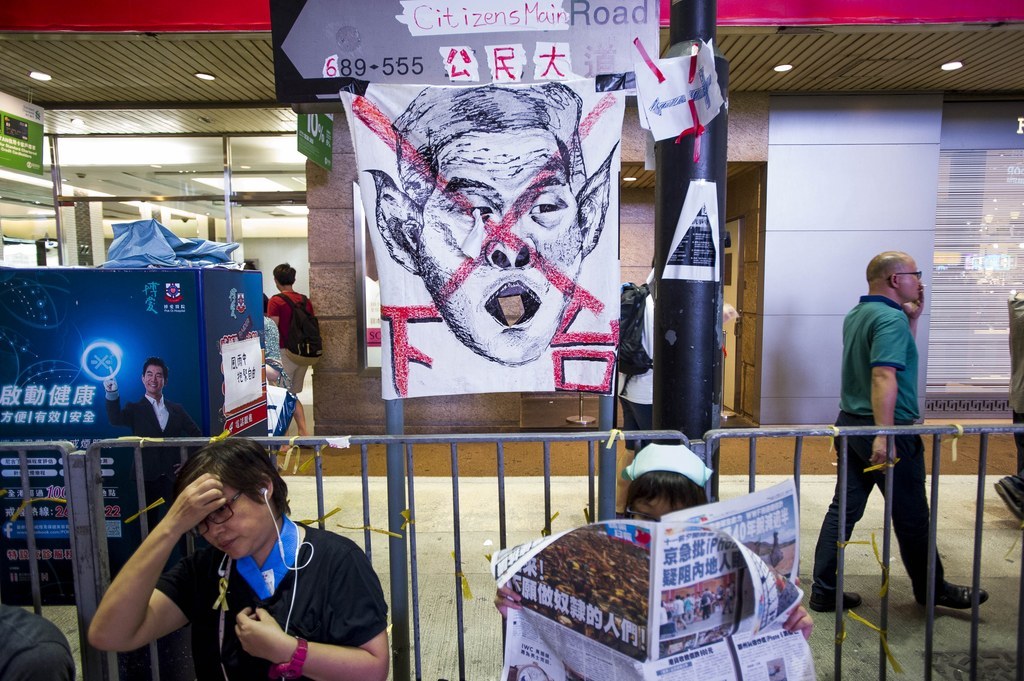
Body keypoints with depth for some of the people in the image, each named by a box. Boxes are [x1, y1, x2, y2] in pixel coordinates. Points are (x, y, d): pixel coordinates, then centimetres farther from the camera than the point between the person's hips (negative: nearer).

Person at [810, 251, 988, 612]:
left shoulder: (856, 315, 12)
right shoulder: (891, 317, -17)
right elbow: (884, 377, -27)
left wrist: (913, 317, 16)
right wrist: (884, 435, -32)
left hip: (851, 423, 9)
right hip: (890, 430, -9)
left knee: (844, 509, 10)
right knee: (911, 517, 10)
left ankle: (824, 591, 14)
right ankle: (931, 590, 30)